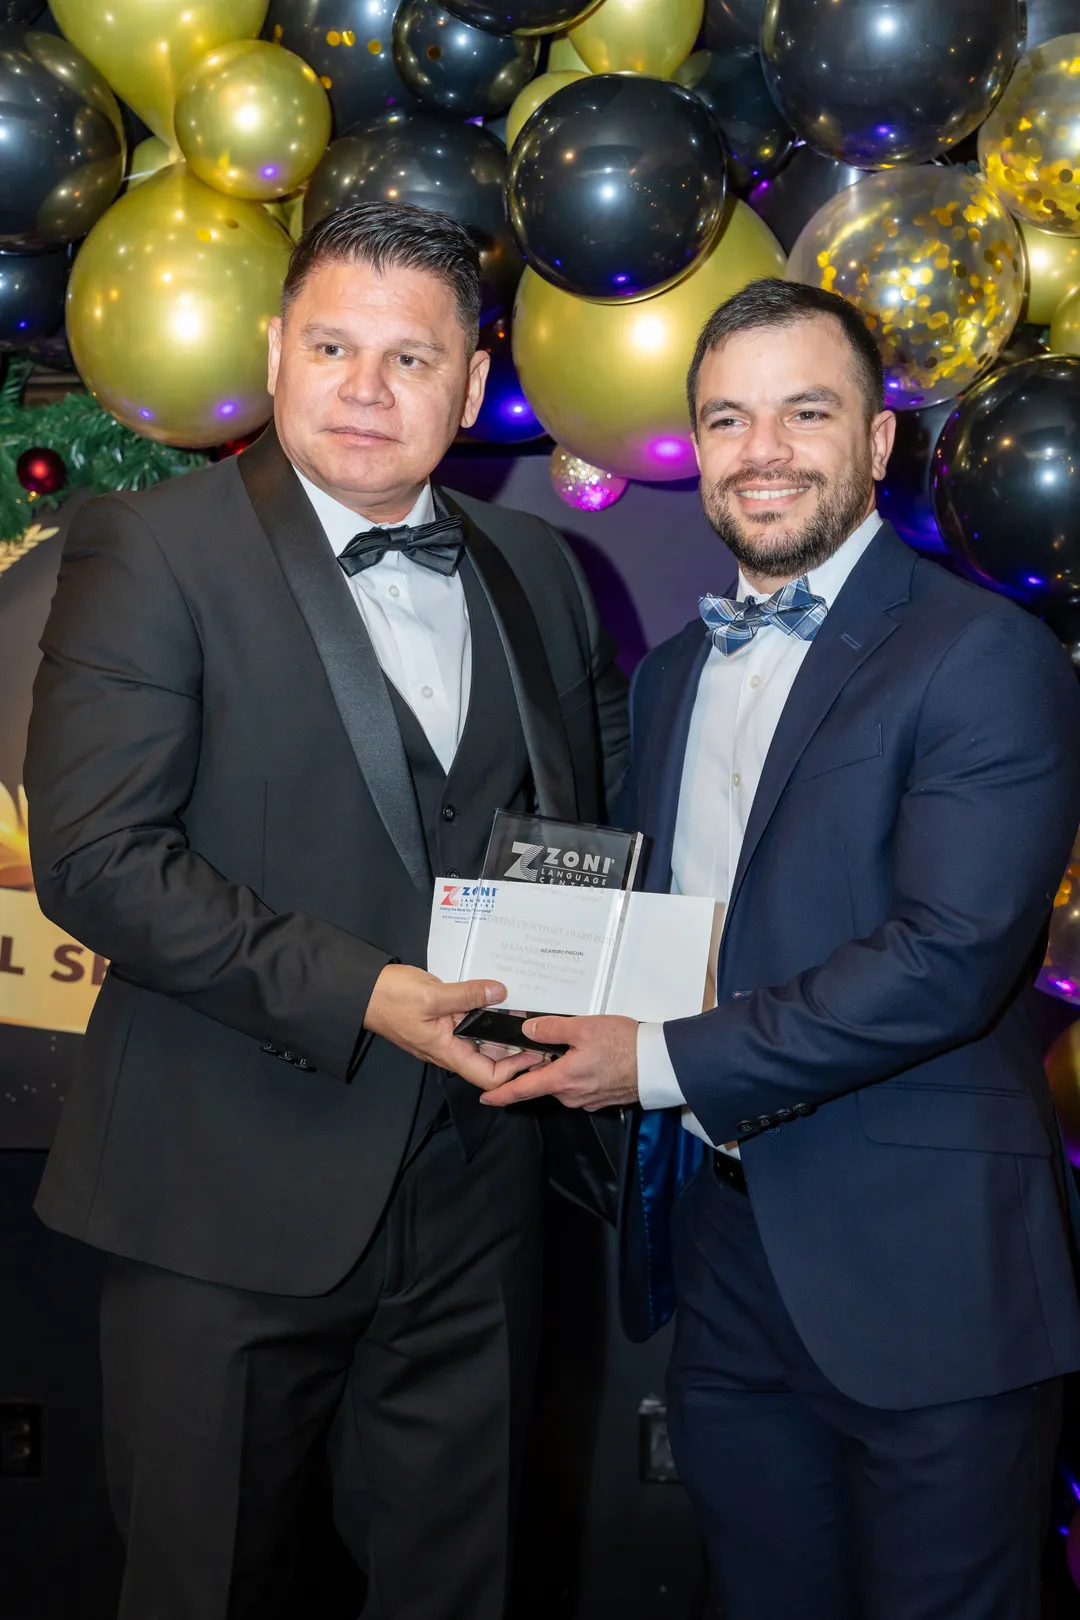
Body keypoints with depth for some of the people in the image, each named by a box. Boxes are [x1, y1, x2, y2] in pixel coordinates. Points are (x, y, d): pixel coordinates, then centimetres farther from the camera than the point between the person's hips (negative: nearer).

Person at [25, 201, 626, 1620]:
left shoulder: (535, 571, 10)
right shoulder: (150, 551, -6)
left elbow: (591, 807, 19)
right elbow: (96, 856, -15)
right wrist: (355, 995, -20)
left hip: (477, 1184, 5)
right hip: (236, 1195, -4)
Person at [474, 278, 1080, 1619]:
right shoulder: (669, 676, 13)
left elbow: (950, 956, -20)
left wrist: (665, 1060, -17)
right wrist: (585, 1029, -2)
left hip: (920, 1272, -6)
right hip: (722, 1257, 6)